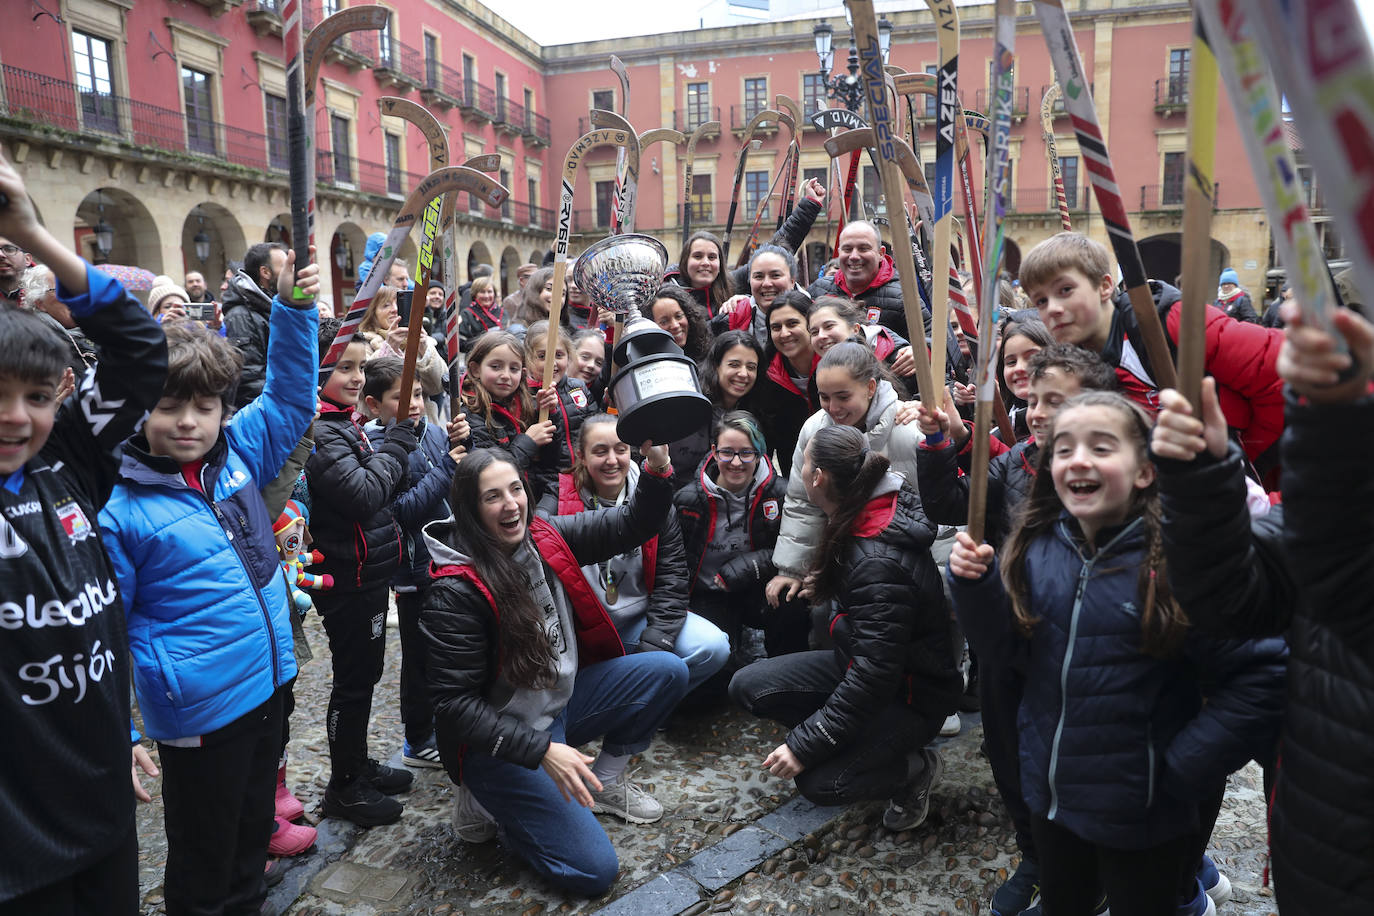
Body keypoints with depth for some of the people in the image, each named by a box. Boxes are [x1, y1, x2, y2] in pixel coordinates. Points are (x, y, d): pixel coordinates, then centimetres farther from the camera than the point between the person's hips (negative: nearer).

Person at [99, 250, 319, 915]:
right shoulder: (118, 508, -15)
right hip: (198, 711, -5)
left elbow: (288, 396, 10)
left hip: (268, 683, 6)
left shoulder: (238, 455, -1)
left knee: (251, 834, 25)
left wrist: (294, 308, -2)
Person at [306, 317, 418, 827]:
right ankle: (343, 788, 20)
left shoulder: (344, 420, 10)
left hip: (365, 571, 10)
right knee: (353, 679, 4)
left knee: (363, 674, 21)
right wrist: (399, 438, -20)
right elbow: (364, 493, -28)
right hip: (347, 577, -10)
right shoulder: (317, 429, -21)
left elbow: (382, 487, 17)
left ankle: (358, 765, 37)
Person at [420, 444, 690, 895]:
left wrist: (656, 468, -23)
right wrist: (541, 751, -27)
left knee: (667, 671, -5)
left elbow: (631, 525, -4)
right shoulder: (455, 593, -24)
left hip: (561, 699, 7)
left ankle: (606, 779, 14)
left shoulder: (544, 537, -6)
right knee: (594, 870, -13)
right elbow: (455, 702, -22)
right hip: (501, 741, -7)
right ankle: (486, 800, 9)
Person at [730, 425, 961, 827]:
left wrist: (804, 745, -29)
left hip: (911, 695, -9)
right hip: (860, 663, 9)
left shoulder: (878, 566, -35)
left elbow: (873, 677, -34)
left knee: (818, 782, -24)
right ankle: (854, 740, 8)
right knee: (747, 686, -6)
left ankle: (916, 768, 5)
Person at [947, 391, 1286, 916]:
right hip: (1049, 793, 5)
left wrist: (1183, 769, -18)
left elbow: (1262, 678, -21)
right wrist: (975, 584, -18)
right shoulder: (1037, 549, -7)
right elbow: (1001, 647, -2)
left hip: (1143, 813, -5)